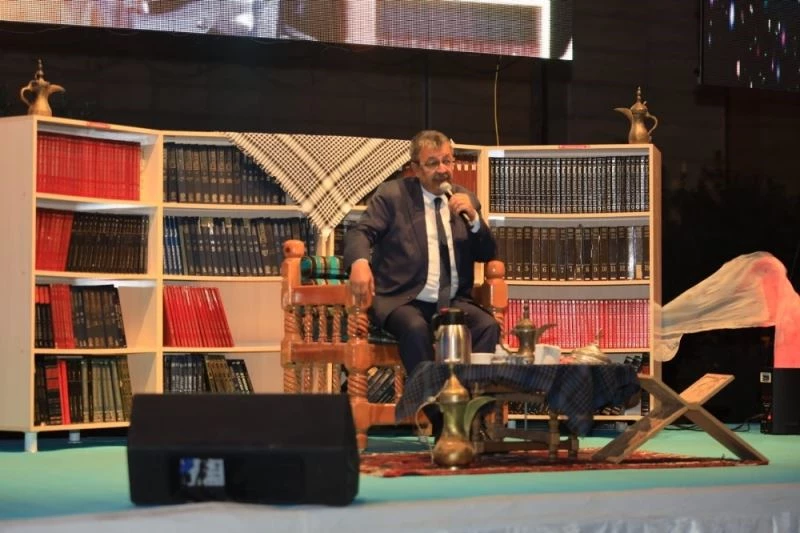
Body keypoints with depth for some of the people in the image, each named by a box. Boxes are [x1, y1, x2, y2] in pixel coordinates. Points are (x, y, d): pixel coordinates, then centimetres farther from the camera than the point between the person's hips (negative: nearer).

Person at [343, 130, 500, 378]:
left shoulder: (466, 199, 15)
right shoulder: (392, 194, 5)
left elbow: (487, 255, 14)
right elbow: (360, 232, -6)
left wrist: (473, 218, -6)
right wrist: (360, 262, -29)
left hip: (454, 303, 3)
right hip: (402, 301, -3)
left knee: (488, 326, -25)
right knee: (416, 328, -35)